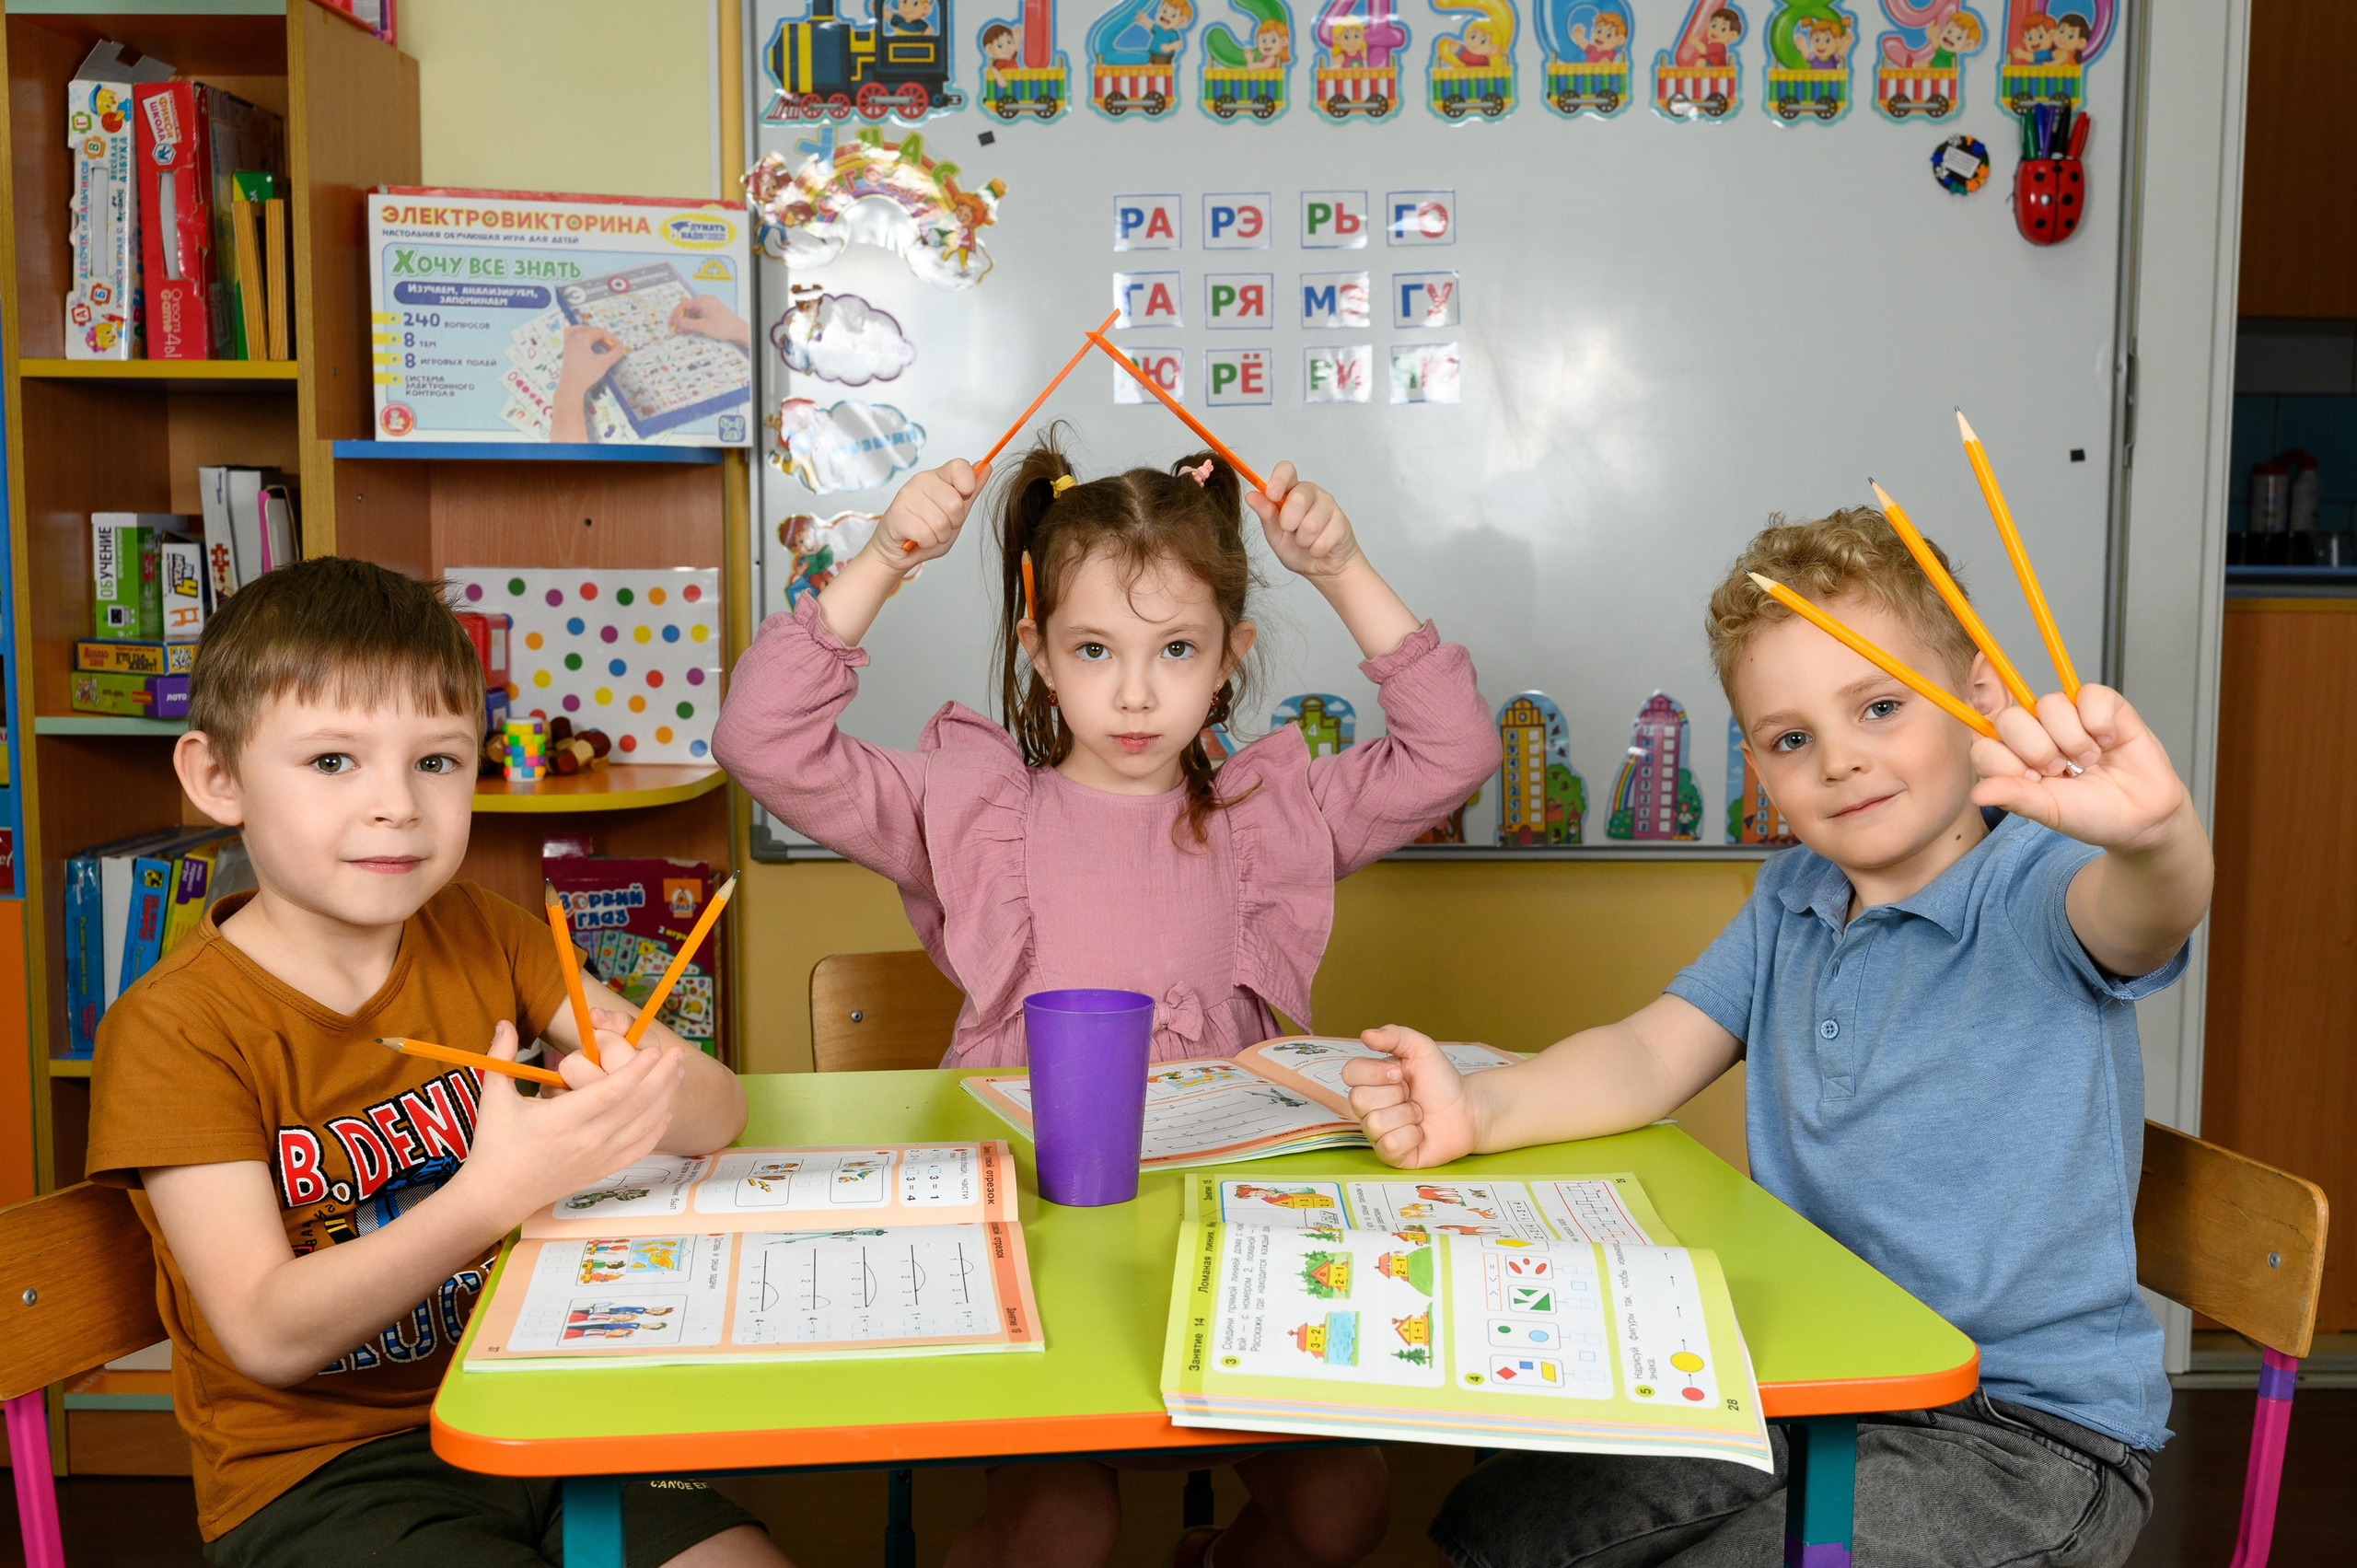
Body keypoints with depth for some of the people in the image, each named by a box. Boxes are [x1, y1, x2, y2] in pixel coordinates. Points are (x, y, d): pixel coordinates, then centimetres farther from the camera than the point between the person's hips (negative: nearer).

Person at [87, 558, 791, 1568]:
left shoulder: (480, 937, 3)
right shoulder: (173, 1028, -11)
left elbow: (721, 1109, -1)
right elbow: (270, 1337, -19)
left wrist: (654, 1091, -26)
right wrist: (498, 1191, -34)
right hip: (315, 1473, -4)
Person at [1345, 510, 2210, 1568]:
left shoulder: (2031, 889, -15)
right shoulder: (1789, 904, 4)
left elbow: (2147, 916, -37)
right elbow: (1652, 1055, -2)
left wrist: (2154, 832, -62)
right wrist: (1476, 1110, -22)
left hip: (2032, 1431, -6)